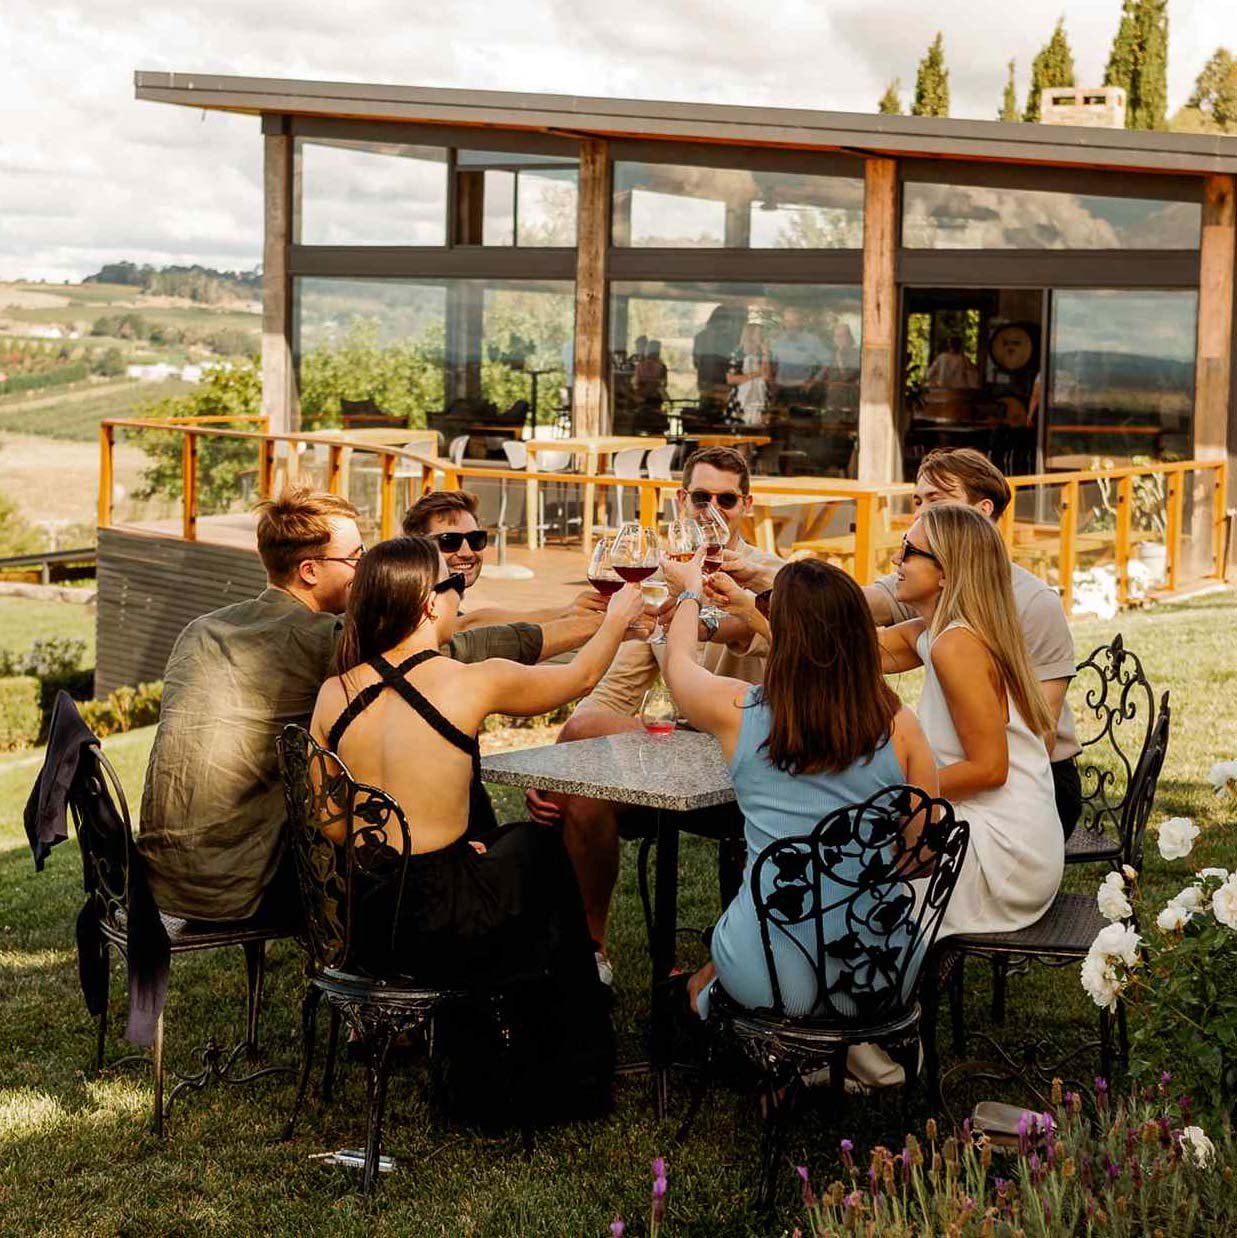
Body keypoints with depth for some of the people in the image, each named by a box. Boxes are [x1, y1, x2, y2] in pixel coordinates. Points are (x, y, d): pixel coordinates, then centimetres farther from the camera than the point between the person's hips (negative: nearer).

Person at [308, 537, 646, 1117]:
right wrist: (618, 617, 26)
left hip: (362, 928, 5)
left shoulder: (333, 694, -1)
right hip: (446, 936, -5)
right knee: (541, 846, 25)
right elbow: (581, 676, 7)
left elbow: (331, 823, 7)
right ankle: (576, 1064, 40)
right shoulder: (471, 682, -13)